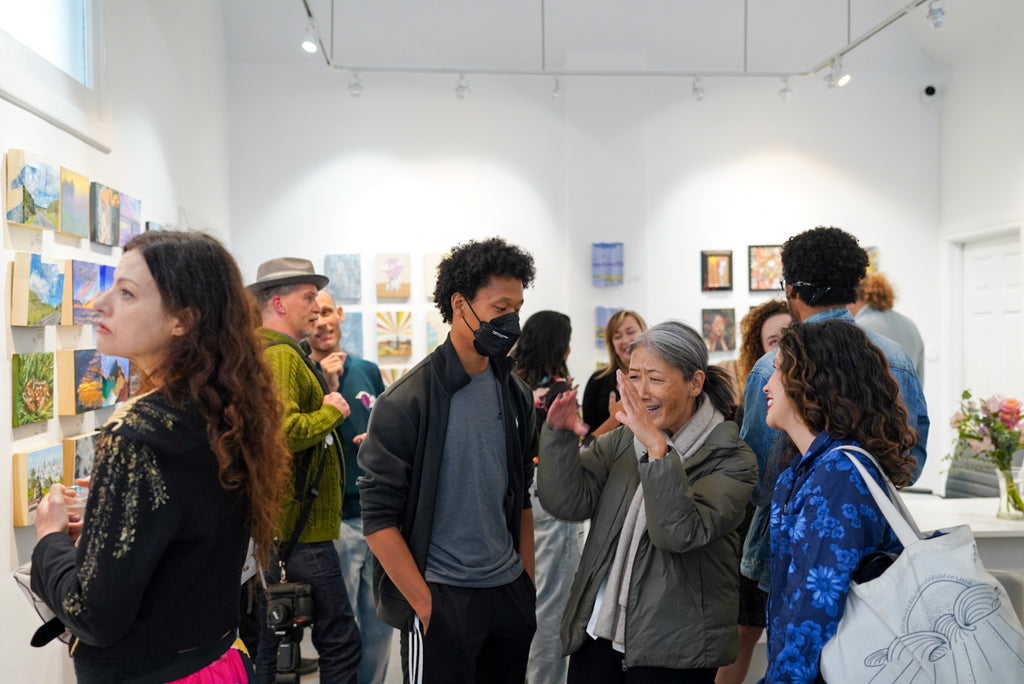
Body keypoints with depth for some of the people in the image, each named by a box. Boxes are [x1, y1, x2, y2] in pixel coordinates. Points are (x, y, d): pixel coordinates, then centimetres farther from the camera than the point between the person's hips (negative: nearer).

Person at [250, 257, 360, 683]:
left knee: (265, 643, 18)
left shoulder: (262, 352, 16)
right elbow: (283, 432, -29)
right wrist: (332, 411, -14)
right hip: (299, 531, -11)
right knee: (340, 647, -2)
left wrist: (325, 389, 9)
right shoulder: (281, 355, -16)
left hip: (270, 527, 11)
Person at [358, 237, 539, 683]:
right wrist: (425, 606, -13)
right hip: (443, 599, -5)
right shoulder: (407, 402, -12)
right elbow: (378, 518, -12)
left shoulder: (517, 395, 6)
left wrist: (528, 581, 11)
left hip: (510, 592, 6)